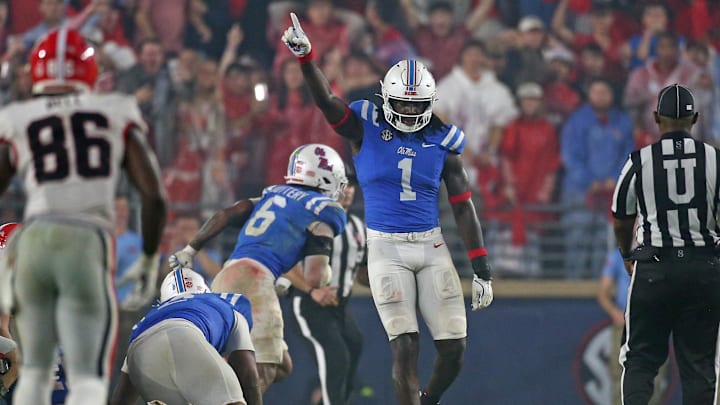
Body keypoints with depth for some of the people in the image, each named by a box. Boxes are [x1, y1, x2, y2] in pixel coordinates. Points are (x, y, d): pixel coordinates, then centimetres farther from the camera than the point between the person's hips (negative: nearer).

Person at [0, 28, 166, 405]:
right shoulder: (116, 117, 10)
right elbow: (154, 195, 5)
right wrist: (149, 258, 17)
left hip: (32, 243, 2)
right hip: (88, 245, -2)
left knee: (35, 370, 19)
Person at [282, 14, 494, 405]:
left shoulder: (442, 141, 3)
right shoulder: (367, 128, -2)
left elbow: (463, 207, 6)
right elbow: (326, 100, -19)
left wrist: (481, 269, 3)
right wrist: (305, 57, -37)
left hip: (432, 247, 3)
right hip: (386, 249, -3)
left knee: (454, 347, 0)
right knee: (405, 346, -10)